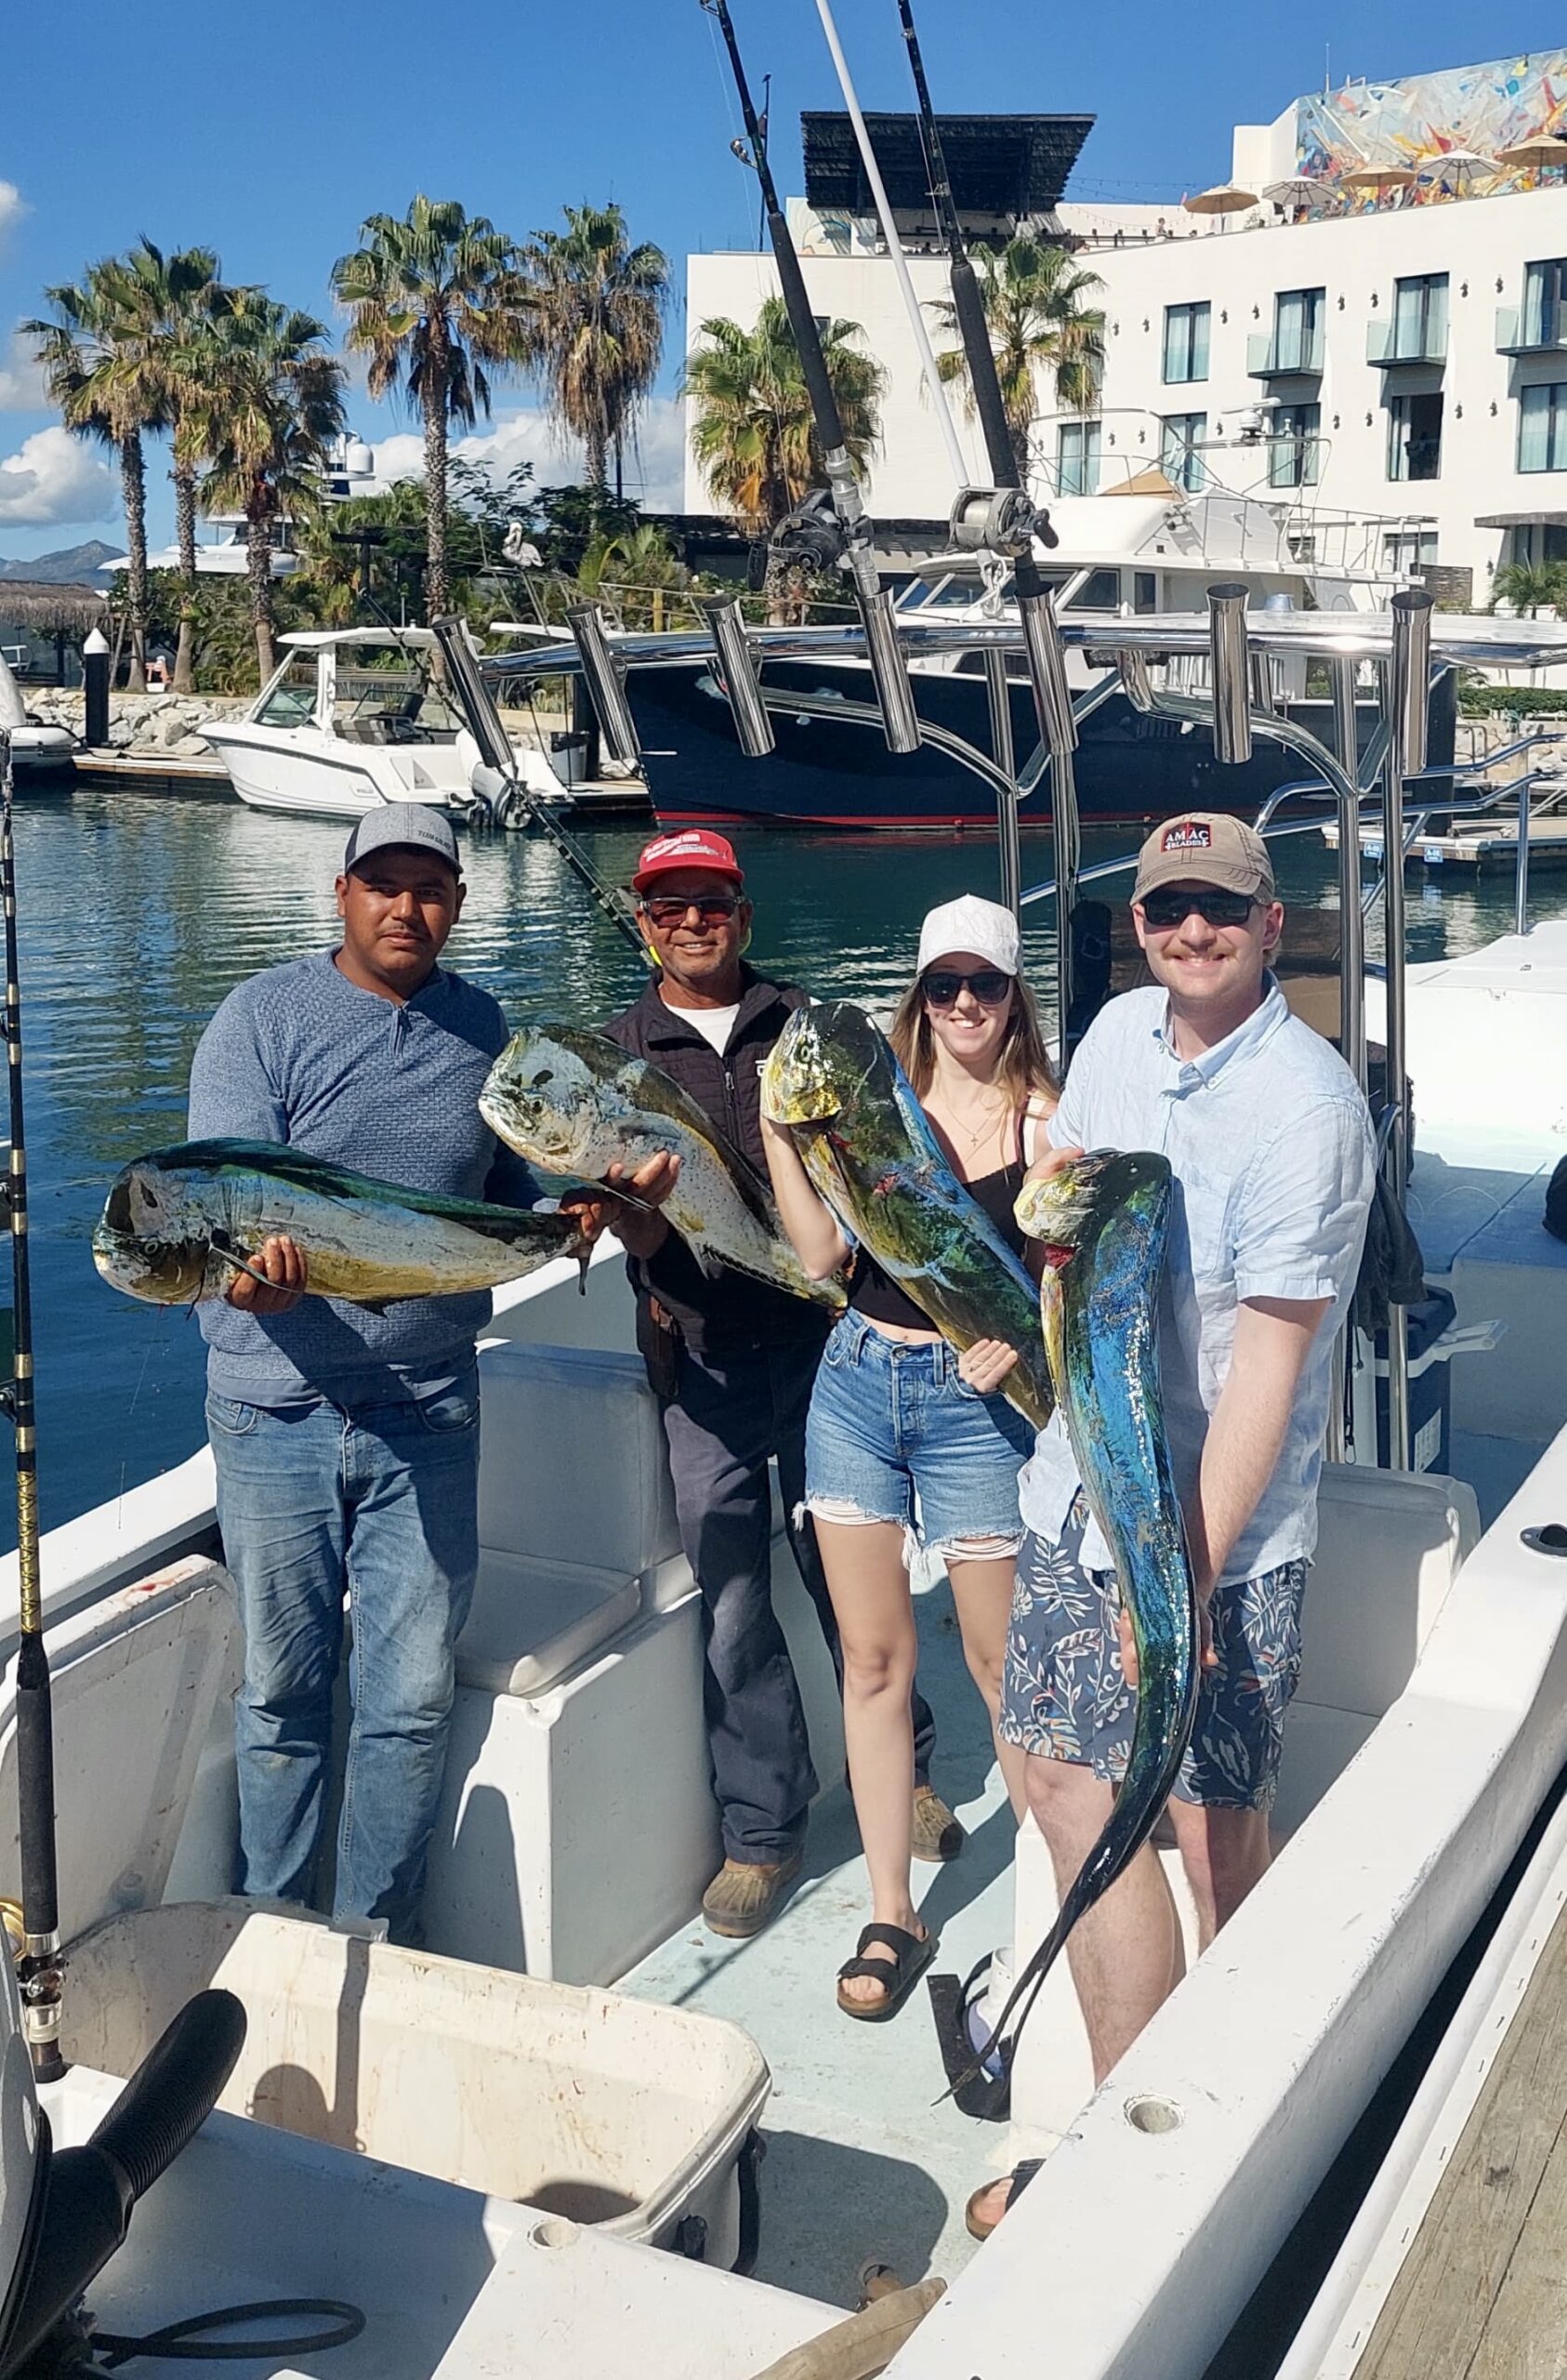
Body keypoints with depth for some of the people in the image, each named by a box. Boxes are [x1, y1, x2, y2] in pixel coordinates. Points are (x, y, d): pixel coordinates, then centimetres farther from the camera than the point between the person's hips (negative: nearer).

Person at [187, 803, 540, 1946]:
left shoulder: (479, 1024, 7)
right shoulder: (265, 1016, -5)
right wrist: (252, 1268, -35)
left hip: (430, 1409, 3)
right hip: (280, 1406, -2)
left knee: (414, 1696, 7)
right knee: (283, 1688, 10)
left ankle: (376, 1937, 24)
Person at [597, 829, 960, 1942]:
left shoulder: (803, 1026, 7)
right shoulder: (617, 1053, 4)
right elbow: (638, 1235, -5)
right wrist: (639, 1207, -28)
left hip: (820, 1341, 0)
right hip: (704, 1359, 0)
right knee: (735, 1606, 4)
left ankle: (902, 1771, 30)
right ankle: (763, 1831, 17)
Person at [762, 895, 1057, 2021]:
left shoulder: (1041, 1117, -6)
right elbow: (822, 1251, 0)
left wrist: (1021, 1335, -24)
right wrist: (777, 1130, -6)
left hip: (974, 1401, -4)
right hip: (858, 1384, 4)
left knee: (999, 1661, 5)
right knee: (872, 1657, 9)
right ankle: (892, 1917, 22)